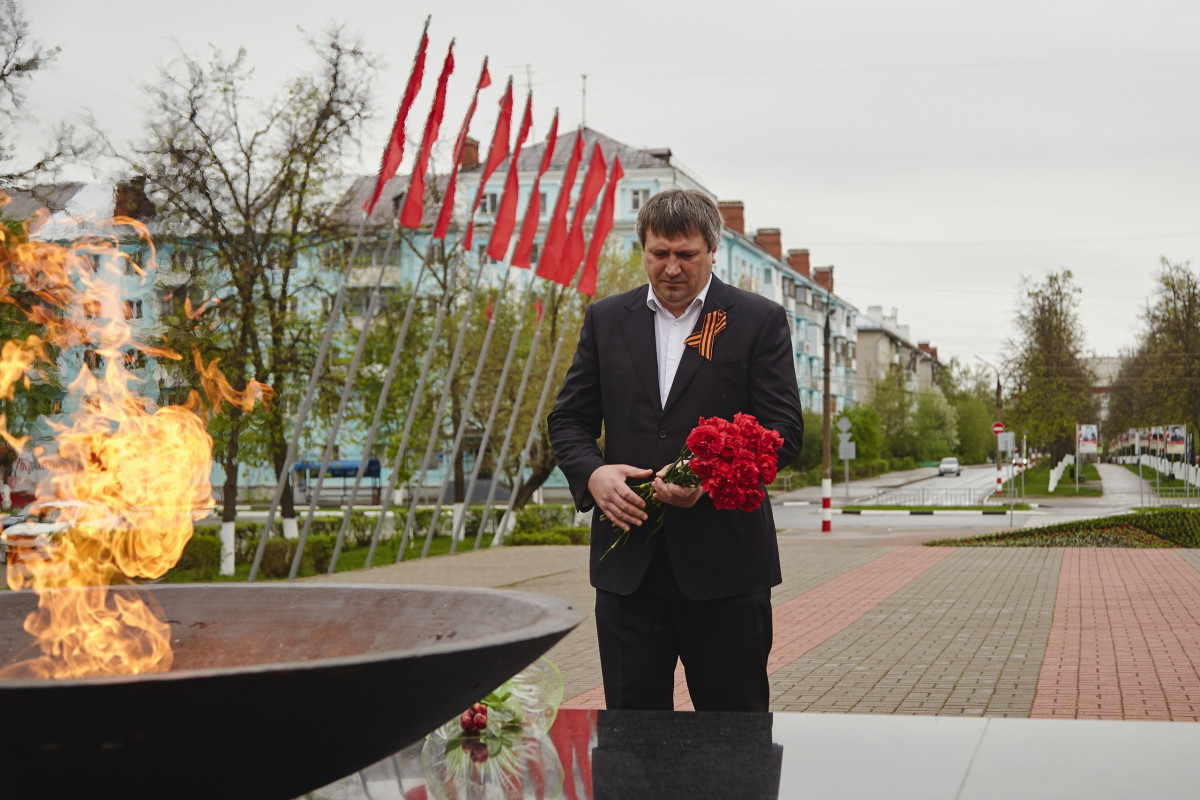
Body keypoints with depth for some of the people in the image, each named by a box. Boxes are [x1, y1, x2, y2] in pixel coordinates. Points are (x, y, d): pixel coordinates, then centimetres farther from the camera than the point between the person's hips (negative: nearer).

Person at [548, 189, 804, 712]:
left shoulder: (760, 321, 1)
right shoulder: (606, 319, 10)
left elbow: (783, 432, -3)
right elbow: (569, 419, 12)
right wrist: (592, 474, -10)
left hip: (725, 560, -2)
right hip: (628, 563, 3)